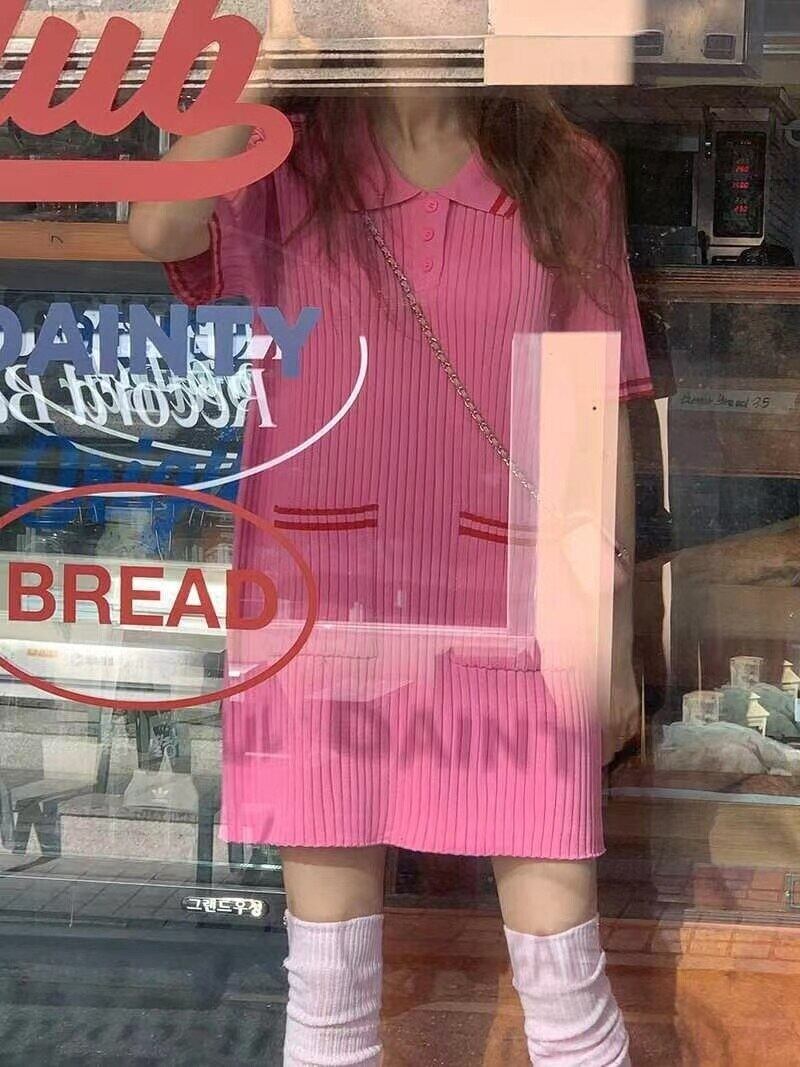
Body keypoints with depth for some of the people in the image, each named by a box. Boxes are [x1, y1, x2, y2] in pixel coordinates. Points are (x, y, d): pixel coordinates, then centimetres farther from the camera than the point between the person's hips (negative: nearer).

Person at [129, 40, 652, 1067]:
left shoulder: (567, 183, 4)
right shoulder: (283, 172, 1)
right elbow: (158, 226, -22)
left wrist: (616, 642, 7)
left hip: (505, 621, 0)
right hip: (323, 609, 0)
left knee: (565, 973, 2)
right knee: (330, 974, 8)